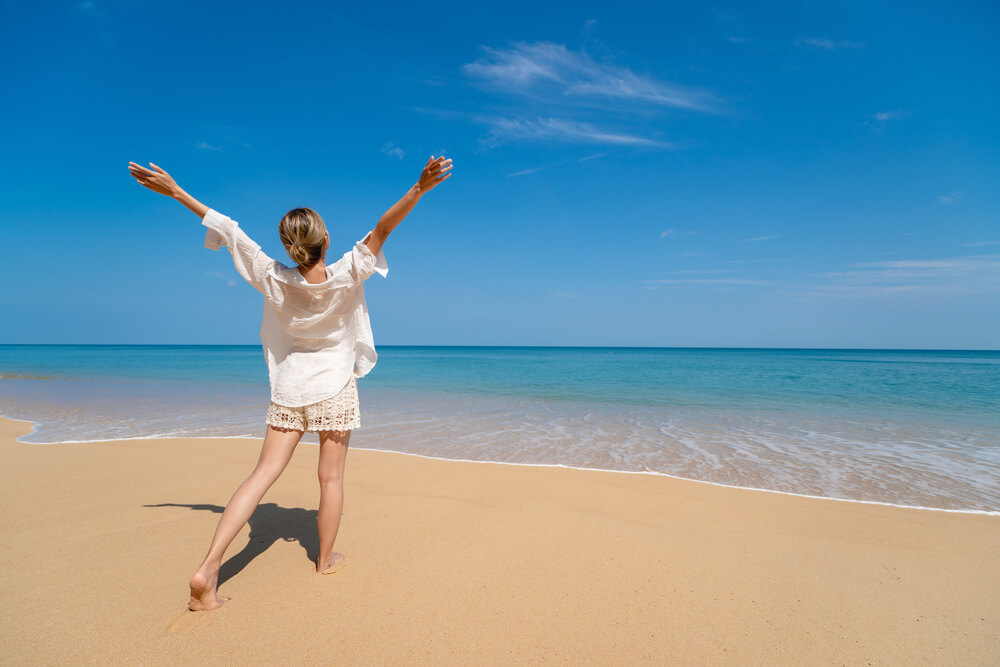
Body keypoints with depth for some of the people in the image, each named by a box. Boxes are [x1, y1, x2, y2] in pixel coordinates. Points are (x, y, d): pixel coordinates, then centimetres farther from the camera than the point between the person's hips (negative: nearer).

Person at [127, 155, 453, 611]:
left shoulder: (274, 280, -10)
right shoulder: (345, 278, -18)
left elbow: (227, 230, -3)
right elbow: (381, 230, -24)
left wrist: (176, 192, 5)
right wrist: (420, 188, -32)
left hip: (289, 387, 3)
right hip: (334, 388, -3)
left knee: (264, 472, 4)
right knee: (331, 477, 9)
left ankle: (208, 568, -3)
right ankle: (326, 559, 25)